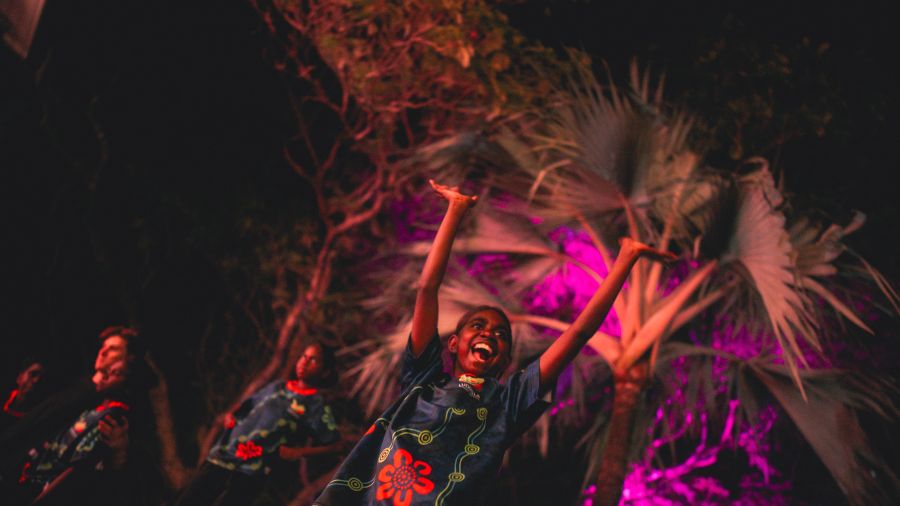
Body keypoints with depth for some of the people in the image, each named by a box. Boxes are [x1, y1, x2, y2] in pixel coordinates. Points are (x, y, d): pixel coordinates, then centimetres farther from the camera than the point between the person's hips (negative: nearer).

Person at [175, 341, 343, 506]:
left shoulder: (317, 406, 2)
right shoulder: (275, 387, 18)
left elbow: (335, 445, -2)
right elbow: (245, 408, 31)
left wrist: (299, 452, -11)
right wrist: (231, 417, 10)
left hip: (252, 473, -5)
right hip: (222, 456, 5)